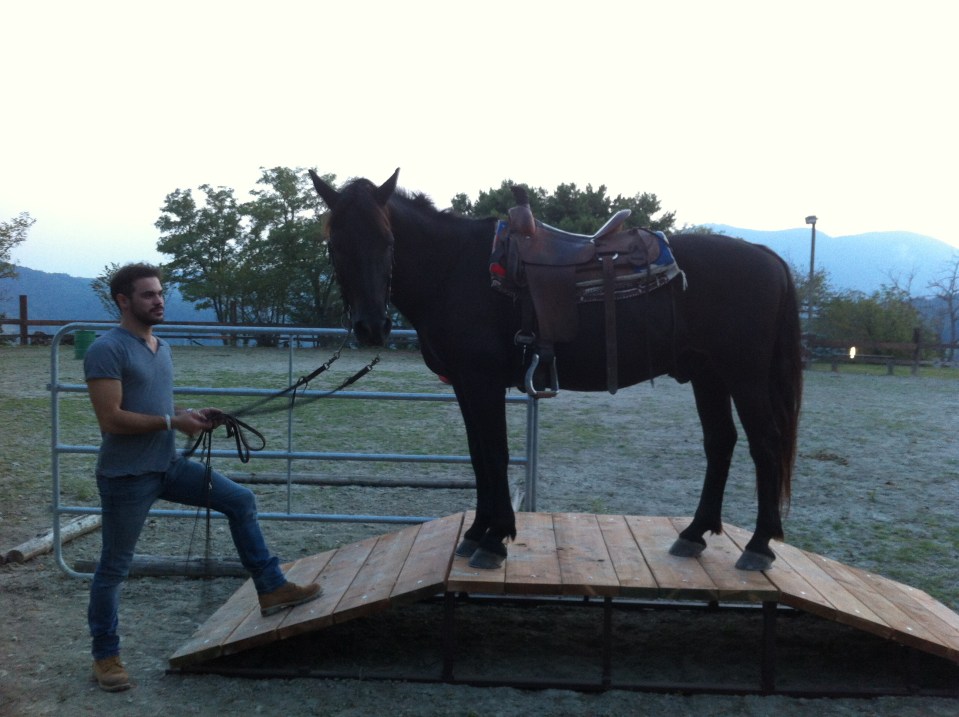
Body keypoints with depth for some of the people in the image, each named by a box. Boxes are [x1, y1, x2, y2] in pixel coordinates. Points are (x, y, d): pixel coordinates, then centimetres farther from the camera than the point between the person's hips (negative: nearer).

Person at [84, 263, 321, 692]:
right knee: (114, 567, 6)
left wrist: (193, 415, 1)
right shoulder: (107, 350, -16)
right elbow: (111, 419, -22)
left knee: (240, 500, 2)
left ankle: (271, 589, 9)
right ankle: (105, 655, 23)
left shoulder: (162, 348, 12)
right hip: (125, 476, -7)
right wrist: (174, 422, -18)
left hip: (170, 465, 8)